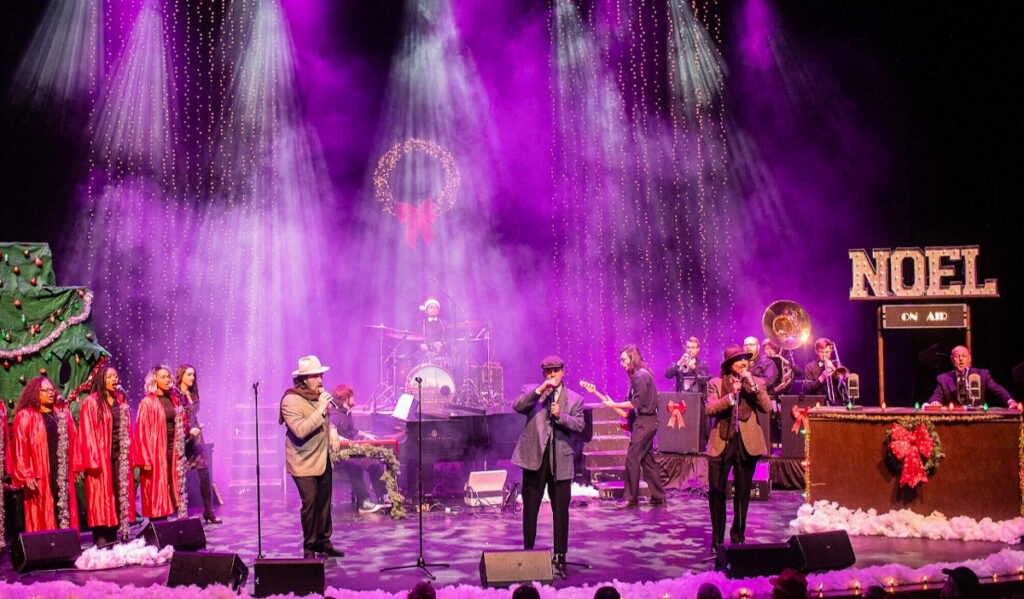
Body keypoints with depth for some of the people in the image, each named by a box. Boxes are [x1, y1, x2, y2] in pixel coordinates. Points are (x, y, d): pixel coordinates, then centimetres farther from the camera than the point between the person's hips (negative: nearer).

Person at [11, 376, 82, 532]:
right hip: (40, 474, -4)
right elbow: (20, 447, -6)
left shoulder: (62, 412, 12)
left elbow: (73, 438, 12)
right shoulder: (25, 416, -2)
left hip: (63, 471, 4)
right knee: (43, 513, -1)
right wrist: (26, 474, -12)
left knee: (64, 507, 5)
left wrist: (75, 466, 7)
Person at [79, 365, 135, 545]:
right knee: (102, 495, -5)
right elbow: (87, 432, -8)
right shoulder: (91, 402, -4)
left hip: (120, 456, 5)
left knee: (120, 495, 4)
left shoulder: (121, 401, 14)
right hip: (101, 456, -5)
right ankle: (101, 538, -2)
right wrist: (93, 460, -15)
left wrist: (129, 455, 9)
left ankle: (114, 535, 10)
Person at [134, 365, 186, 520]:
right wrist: (146, 459, -16)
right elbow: (142, 432, -10)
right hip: (156, 452, -6)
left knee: (172, 488, 5)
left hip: (172, 450, 6)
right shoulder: (147, 403, -6)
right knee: (156, 491, -3)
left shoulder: (174, 399, 11)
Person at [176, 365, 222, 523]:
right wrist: (189, 430, -18)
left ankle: (208, 511, 6)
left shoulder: (193, 394, 15)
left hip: (195, 436, 7)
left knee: (204, 473, 1)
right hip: (183, 438, -7)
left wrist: (197, 427, 12)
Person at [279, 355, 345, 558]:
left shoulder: (319, 395, 9)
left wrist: (332, 429, 11)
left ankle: (323, 541, 22)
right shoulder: (291, 401, -17)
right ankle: (309, 547, 3)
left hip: (323, 459, 8)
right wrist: (320, 409, -29)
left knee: (324, 501, 11)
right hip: (304, 463, -7)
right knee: (310, 503, -8)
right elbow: (300, 430, -30)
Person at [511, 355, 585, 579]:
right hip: (534, 457, 0)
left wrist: (560, 416, -16)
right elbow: (516, 406, -10)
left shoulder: (574, 398, 10)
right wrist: (540, 390, -16)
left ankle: (559, 558, 10)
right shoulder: (531, 391, 9)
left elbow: (579, 425, -1)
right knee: (530, 509, 5)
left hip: (560, 460, 0)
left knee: (561, 511, 1)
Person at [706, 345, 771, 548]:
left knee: (743, 493, 8)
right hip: (722, 442, -1)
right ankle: (717, 539, 10)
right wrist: (731, 396, -18)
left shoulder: (757, 382, 9)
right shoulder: (716, 383, 6)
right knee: (716, 491, -2)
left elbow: (767, 408, -6)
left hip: (747, 443, 1)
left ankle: (738, 537, 21)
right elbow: (710, 409, -8)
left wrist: (753, 386, -14)